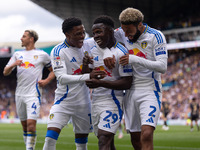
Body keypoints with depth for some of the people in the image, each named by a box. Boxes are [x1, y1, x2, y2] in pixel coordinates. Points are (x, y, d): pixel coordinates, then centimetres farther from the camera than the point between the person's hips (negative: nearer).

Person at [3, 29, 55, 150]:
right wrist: (13, 65, -8)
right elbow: (5, 72, 12)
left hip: (33, 94, -5)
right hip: (20, 94, 5)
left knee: (31, 124, -16)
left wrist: (46, 81, -4)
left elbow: (54, 70, 12)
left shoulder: (42, 54, 3)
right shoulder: (18, 54, 15)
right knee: (24, 125, 9)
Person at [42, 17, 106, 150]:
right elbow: (62, 79, -25)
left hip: (83, 102, 5)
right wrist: (88, 76, -36)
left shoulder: (85, 47, 3)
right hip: (64, 101, -5)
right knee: (51, 137, -18)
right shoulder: (58, 51, -14)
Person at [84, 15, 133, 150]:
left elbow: (127, 83, -16)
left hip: (113, 101, -8)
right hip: (96, 101, 8)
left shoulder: (121, 53, -13)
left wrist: (100, 83, -22)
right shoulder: (94, 50, 10)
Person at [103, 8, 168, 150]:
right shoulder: (124, 33, 3)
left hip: (149, 91, -5)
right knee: (135, 138, 9)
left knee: (146, 135, -21)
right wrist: (107, 53, -12)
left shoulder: (156, 37, -11)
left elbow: (162, 67, -18)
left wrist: (135, 59, -27)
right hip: (131, 92, 5)